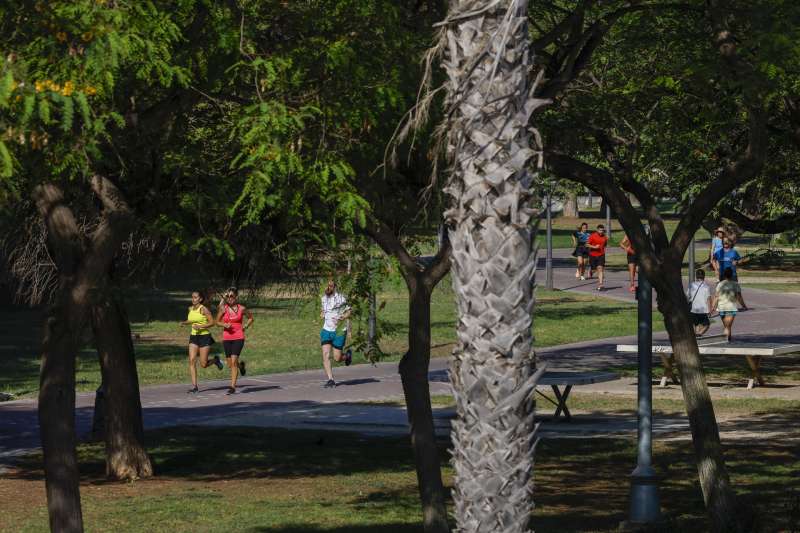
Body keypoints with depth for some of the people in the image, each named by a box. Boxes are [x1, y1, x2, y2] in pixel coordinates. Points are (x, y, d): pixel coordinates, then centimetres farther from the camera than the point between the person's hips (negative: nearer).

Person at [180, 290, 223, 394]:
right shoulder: (190, 309, 8)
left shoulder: (203, 309, -11)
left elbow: (212, 322, -12)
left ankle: (215, 360, 30)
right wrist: (185, 323, 6)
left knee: (203, 364, -3)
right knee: (192, 361, -9)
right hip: (193, 337, 6)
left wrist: (200, 326, -22)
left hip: (204, 336, -6)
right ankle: (194, 386, -7)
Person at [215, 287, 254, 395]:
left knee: (233, 361, -15)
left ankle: (233, 387, -12)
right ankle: (241, 364, 44)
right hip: (226, 338, 3)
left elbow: (250, 318, 15)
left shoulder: (242, 309, -2)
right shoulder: (223, 308, 0)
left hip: (238, 338, -3)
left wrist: (245, 327, 0)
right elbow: (217, 321, 8)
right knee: (230, 364, 9)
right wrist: (224, 325, -11)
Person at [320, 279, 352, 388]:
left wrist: (341, 318, -22)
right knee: (325, 355, -13)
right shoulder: (324, 298, 9)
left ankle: (347, 355, 34)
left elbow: (349, 312, -4)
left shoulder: (341, 298, -9)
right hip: (326, 330, 4)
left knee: (337, 358, -1)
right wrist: (322, 313, 7)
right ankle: (330, 379, -12)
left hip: (339, 331, -4)